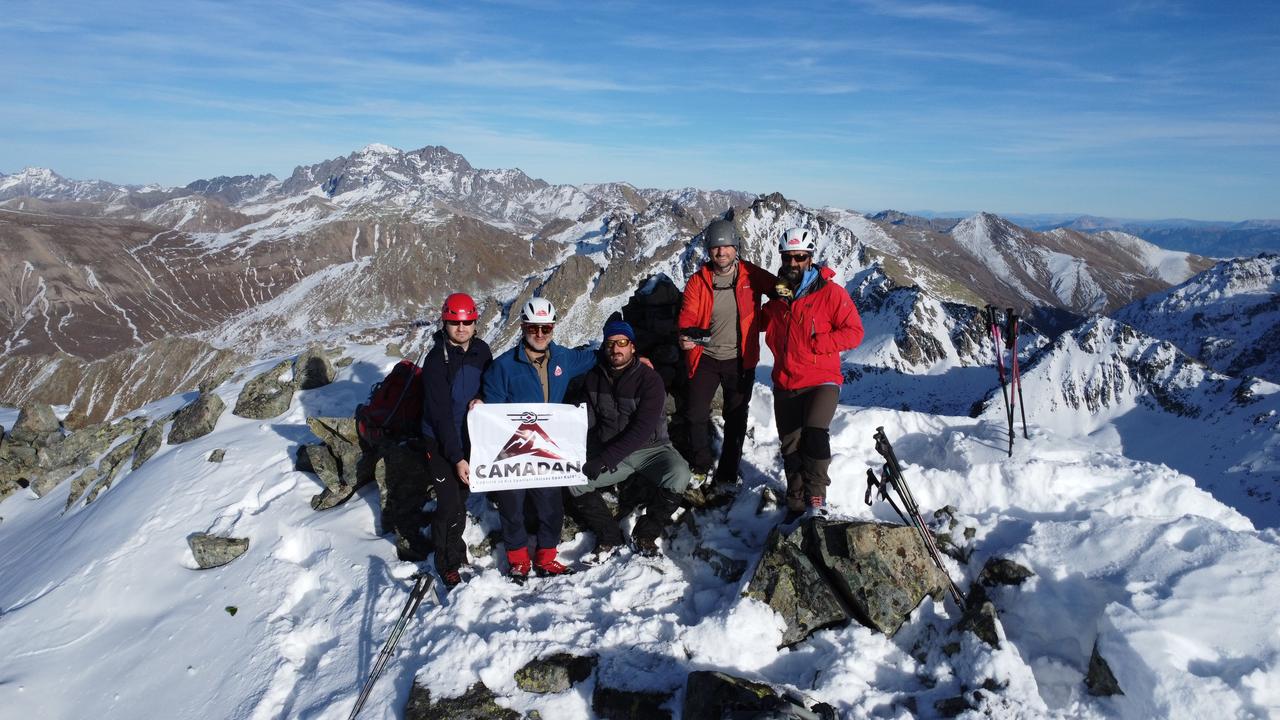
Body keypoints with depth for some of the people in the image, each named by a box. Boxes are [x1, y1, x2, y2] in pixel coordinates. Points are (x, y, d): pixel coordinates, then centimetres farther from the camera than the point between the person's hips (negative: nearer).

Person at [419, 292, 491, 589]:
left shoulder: (481, 350, -3)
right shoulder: (436, 361, -19)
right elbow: (441, 414, -21)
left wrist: (480, 398, -13)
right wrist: (457, 458, -23)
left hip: (471, 437, 6)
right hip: (442, 442, -5)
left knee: (462, 497, 19)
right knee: (450, 504, -6)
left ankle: (454, 548, 38)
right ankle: (447, 564, 12)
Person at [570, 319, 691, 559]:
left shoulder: (649, 378, -14)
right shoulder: (593, 378, 2)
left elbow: (643, 429, -22)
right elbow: (586, 422, 0)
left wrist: (605, 459, -28)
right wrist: (593, 457, -20)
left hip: (650, 449, -3)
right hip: (610, 454, 3)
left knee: (678, 475, -32)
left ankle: (646, 533, -6)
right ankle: (609, 535, 1)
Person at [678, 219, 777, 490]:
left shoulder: (751, 275, -5)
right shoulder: (698, 280, -4)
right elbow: (688, 314, -9)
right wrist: (685, 336, -31)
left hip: (740, 360, 0)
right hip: (705, 357, 0)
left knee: (736, 418, 10)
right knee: (696, 414, 5)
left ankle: (727, 475, 26)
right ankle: (700, 466, 28)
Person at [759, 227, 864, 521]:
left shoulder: (830, 292, -7)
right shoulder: (777, 294, 9)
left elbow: (854, 332, -9)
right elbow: (763, 322, 28)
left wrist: (814, 343, -18)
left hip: (821, 381, -5)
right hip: (785, 384, 5)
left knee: (814, 433, -28)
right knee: (790, 448, 12)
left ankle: (815, 497, -11)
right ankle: (796, 505, 28)